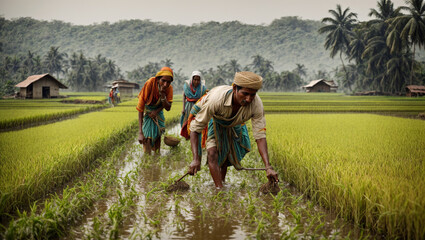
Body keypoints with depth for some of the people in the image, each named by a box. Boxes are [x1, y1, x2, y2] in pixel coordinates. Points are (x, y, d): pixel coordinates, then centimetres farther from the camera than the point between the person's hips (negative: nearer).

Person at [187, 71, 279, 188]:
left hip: (234, 125, 4)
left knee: (227, 157, 20)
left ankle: (222, 182, 48)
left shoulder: (256, 104, -39)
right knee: (212, 153, -25)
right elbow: (195, 128, -39)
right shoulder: (216, 99, -48)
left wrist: (268, 167, -44)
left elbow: (260, 136, -33)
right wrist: (195, 159, -48)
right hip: (214, 121, -3)